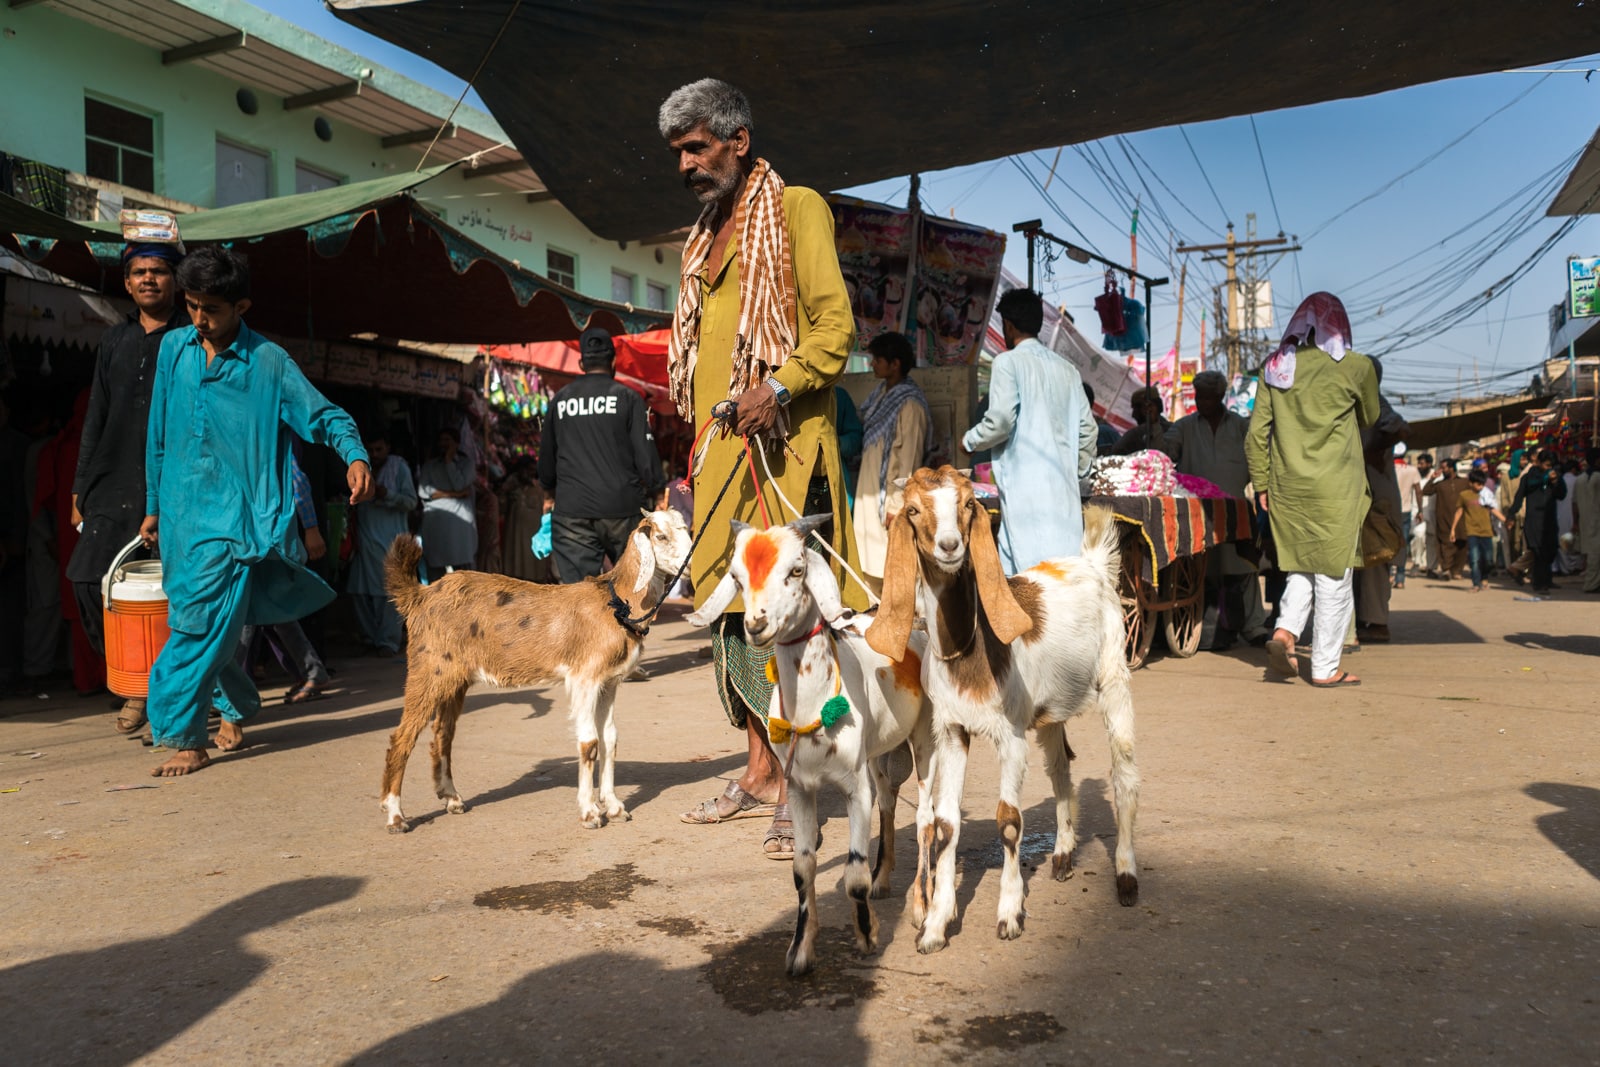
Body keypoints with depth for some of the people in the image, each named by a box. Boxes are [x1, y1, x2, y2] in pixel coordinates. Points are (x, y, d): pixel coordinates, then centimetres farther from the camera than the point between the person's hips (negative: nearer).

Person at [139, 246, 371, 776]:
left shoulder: (268, 361, -3)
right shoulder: (173, 348, 10)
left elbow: (325, 415, -5)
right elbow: (158, 436, 16)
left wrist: (355, 455, -26)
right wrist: (153, 506, 19)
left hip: (235, 513, -5)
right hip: (180, 514, 5)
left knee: (202, 626, -11)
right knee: (204, 625, 11)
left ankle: (182, 736, -4)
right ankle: (236, 707, 29)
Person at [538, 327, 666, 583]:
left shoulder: (560, 400, 9)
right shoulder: (628, 398, -2)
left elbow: (546, 455, 18)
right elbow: (645, 451, -5)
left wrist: (549, 493, 34)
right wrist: (657, 494, 7)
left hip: (571, 509, 2)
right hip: (621, 507, -2)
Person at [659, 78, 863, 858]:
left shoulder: (796, 209, 0)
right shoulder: (704, 237, 22)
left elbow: (835, 323, -9)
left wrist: (777, 387, -24)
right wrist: (694, 457, 17)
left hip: (781, 446, -7)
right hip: (720, 452, 8)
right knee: (732, 615, 8)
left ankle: (795, 790, 1)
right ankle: (758, 775, 19)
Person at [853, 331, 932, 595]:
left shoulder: (909, 404, -14)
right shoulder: (882, 393, 11)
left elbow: (909, 460, -16)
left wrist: (896, 506, -17)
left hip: (889, 495, -9)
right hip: (870, 492, 9)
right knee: (873, 567, 12)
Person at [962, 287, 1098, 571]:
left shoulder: (1009, 361, -4)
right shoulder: (1066, 368, 14)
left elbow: (1000, 421, -13)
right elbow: (1087, 428, 13)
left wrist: (969, 440, 5)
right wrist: (1077, 473, 23)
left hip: (1025, 484, -7)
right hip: (1062, 484, 7)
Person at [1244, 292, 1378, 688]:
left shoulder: (1274, 367, 4)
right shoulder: (1356, 366, -4)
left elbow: (1256, 434, 3)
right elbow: (1369, 418, 13)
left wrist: (1261, 485, 10)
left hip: (1286, 487, 3)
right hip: (1335, 488, -3)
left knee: (1301, 566, 17)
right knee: (1332, 574, 4)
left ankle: (1285, 629, -7)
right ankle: (1325, 667, 9)